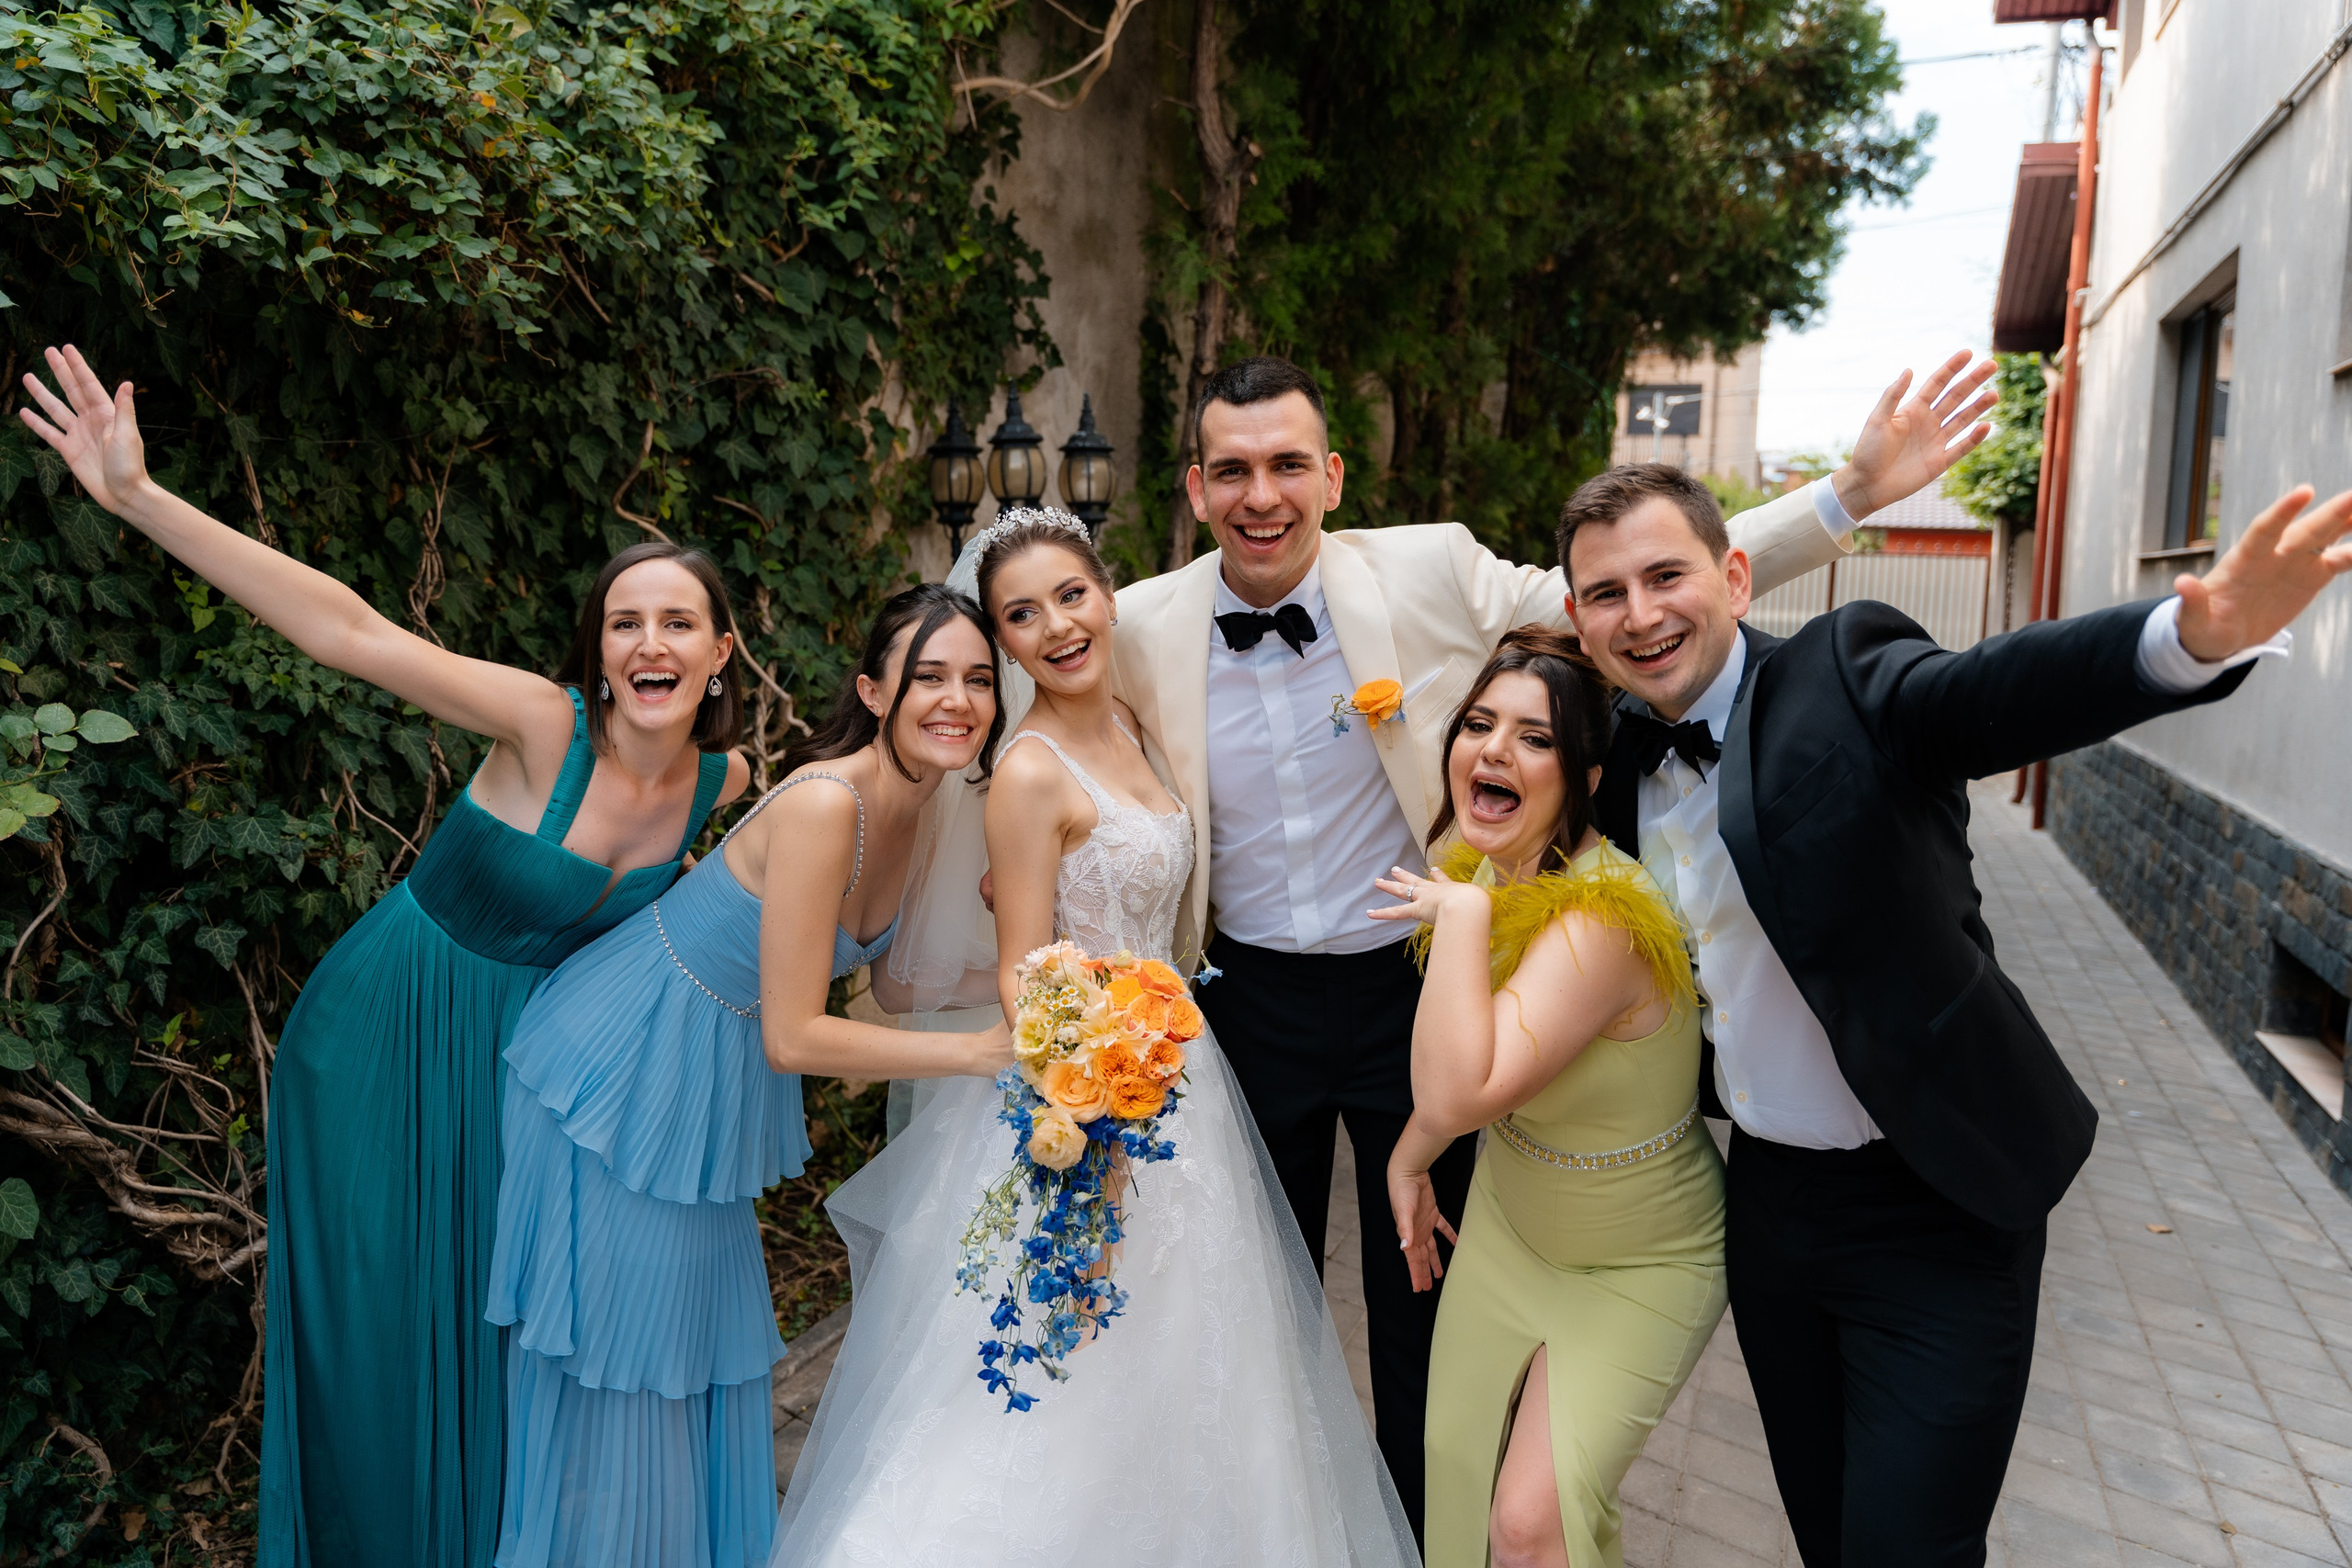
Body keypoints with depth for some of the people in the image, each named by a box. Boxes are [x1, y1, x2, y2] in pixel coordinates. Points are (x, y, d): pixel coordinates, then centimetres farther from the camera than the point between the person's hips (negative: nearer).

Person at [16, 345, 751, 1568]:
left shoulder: (721, 781, -10)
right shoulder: (547, 727, -25)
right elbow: (349, 632, -33)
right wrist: (141, 499, -38)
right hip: (385, 1036, -4)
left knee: (500, 1316, 18)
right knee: (378, 1317, 10)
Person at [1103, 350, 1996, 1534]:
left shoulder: (1428, 573, -13)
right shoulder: (1140, 627, -10)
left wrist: (1853, 490, -11)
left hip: (1410, 987, -1)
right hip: (1248, 1001, 2)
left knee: (1421, 1295, 18)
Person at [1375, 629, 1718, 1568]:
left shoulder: (1602, 917, -34)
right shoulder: (1485, 874, -8)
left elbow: (1458, 1094, -41)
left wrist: (1460, 911, -35)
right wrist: (1408, 1161, 10)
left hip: (1641, 1262, -7)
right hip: (1508, 1219, 7)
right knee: (1455, 1464, 17)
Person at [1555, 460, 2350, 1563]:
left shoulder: (1845, 674, -18)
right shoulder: (1621, 759, 0)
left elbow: (1987, 691, -38)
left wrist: (2194, 635, -56)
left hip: (1935, 1215, -5)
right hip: (1768, 1202, 6)